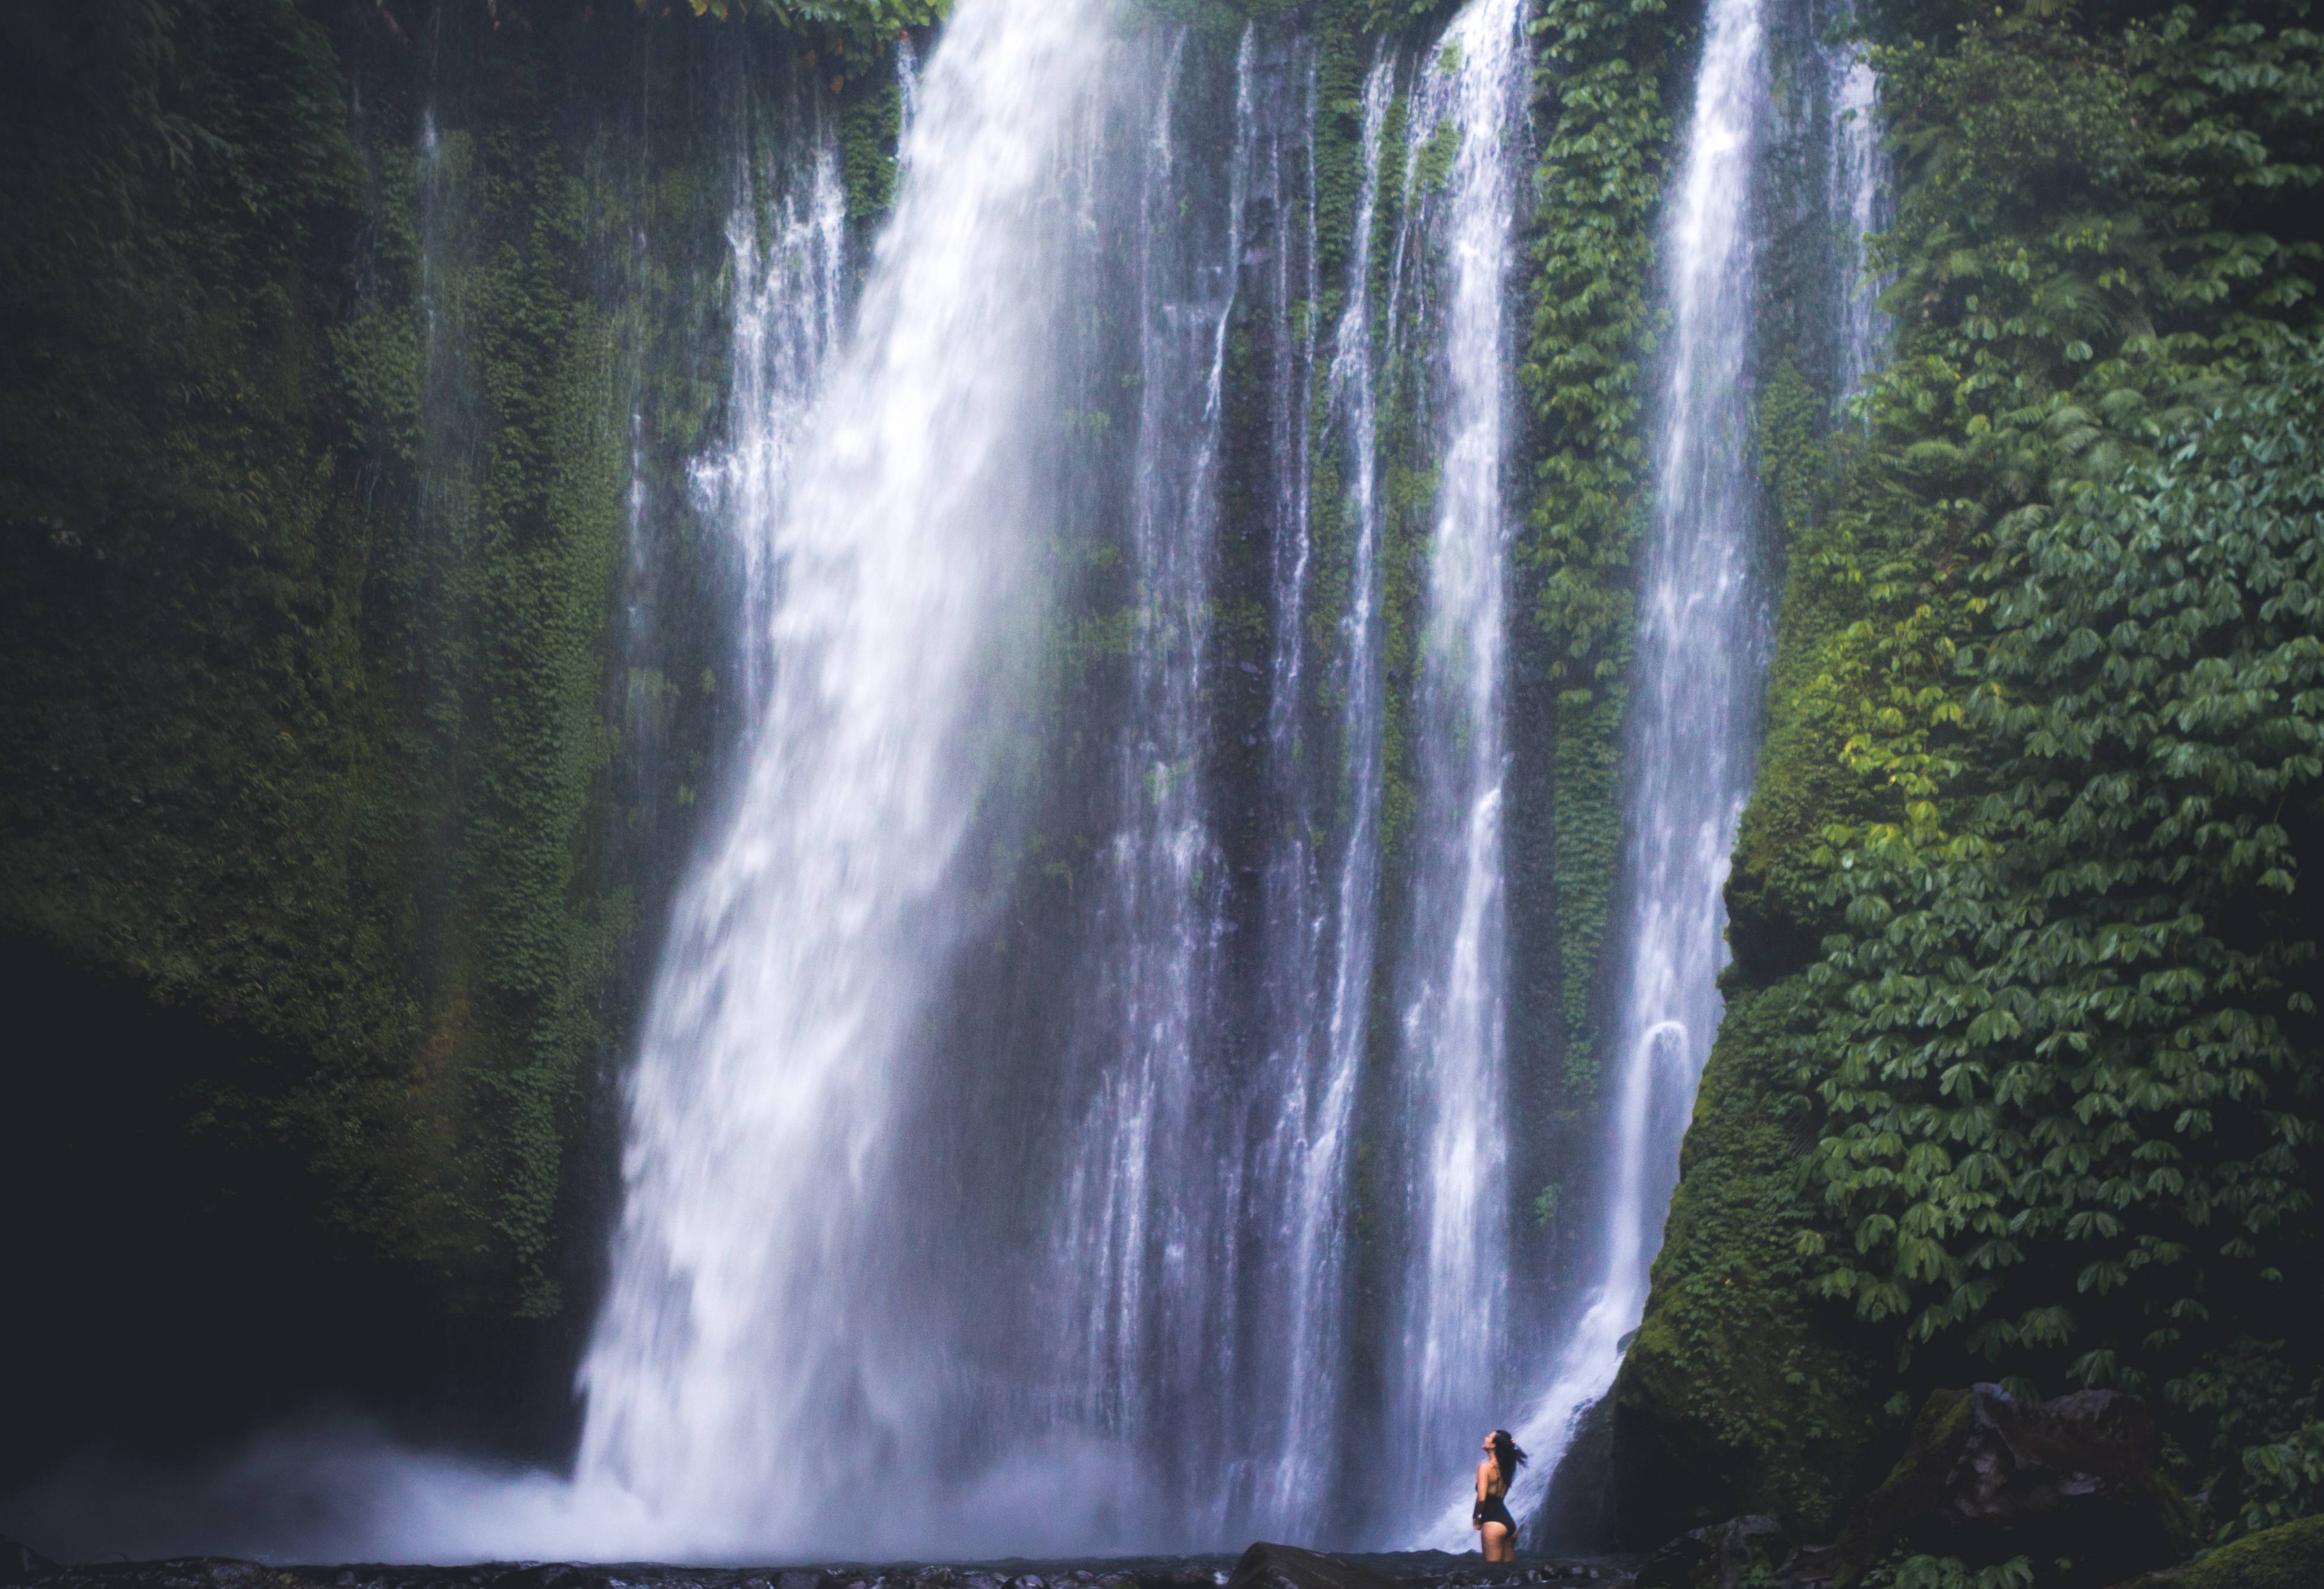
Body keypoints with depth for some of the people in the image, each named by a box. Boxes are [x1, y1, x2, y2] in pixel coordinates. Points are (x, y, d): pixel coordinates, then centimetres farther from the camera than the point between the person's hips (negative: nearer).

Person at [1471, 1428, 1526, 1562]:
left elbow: (1481, 1498, -19)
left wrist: (1475, 1517, 1)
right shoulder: (1506, 1467, 11)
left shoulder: (1486, 1467, -10)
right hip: (1510, 1523, 8)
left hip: (1493, 1522, -8)